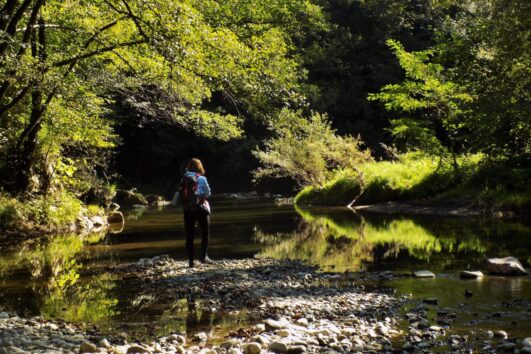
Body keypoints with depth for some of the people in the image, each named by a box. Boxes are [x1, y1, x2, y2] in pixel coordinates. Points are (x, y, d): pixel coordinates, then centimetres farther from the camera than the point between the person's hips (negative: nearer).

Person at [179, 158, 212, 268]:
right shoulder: (201, 178, -8)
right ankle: (203, 256, 2)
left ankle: (191, 261, 6)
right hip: (200, 208, -3)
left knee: (189, 235, 6)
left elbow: (181, 194, 1)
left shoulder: (184, 179, 1)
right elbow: (208, 193, -2)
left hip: (187, 209, 3)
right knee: (205, 233, 12)